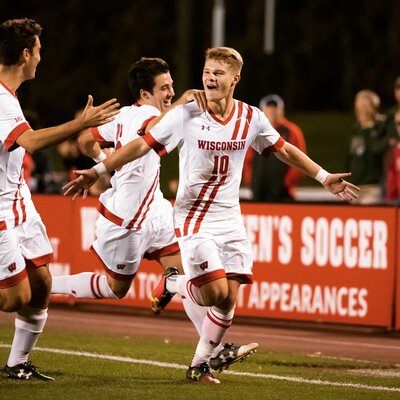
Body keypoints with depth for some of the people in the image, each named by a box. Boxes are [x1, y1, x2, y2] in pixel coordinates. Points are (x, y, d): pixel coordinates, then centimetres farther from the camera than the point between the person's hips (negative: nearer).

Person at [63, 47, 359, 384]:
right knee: (215, 293, -16)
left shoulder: (251, 118, -1)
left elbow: (285, 150, 14)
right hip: (193, 217, -4)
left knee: (228, 301, -1)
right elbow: (142, 145, -9)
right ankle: (173, 284, 16)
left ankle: (200, 364, 17)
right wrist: (97, 172, -13)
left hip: (231, 219, 4)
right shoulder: (186, 115, -11)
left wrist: (324, 178, 14)